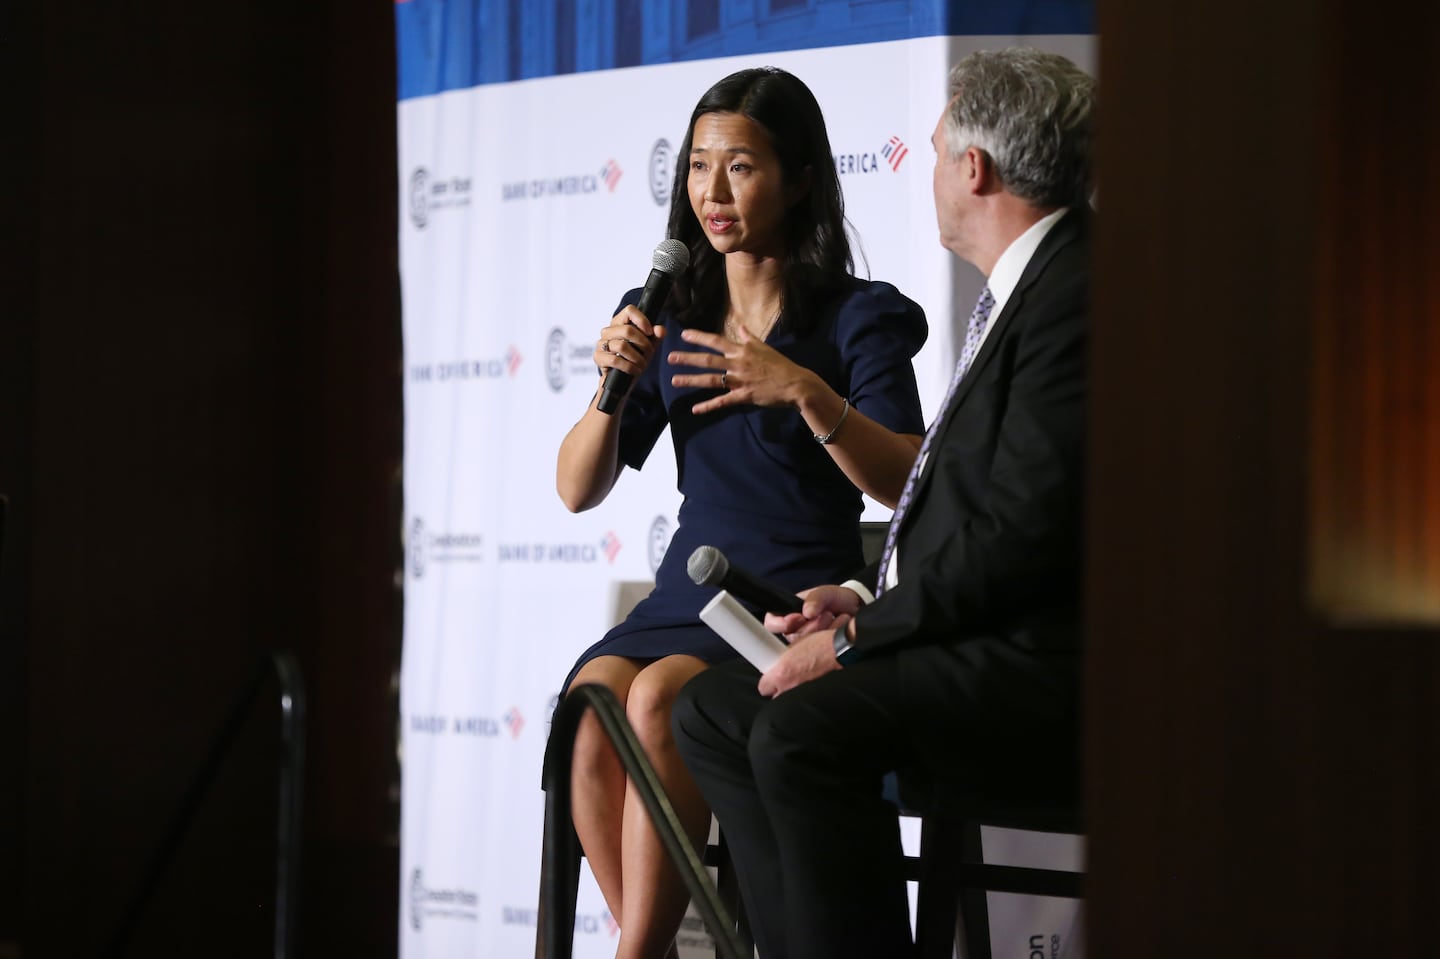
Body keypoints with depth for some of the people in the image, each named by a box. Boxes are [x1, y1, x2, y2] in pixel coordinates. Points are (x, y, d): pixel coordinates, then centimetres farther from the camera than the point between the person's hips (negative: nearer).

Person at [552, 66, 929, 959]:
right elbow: (579, 489, 11)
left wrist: (805, 392, -23)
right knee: (593, 697, -28)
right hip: (687, 595, 4)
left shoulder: (860, 318, 1)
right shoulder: (668, 316, 14)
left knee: (659, 698, -31)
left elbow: (909, 486, -10)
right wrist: (614, 382, -7)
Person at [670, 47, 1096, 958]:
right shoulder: (1023, 289, 19)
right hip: (978, 642, 11)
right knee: (712, 709, 4)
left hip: (1042, 661, -11)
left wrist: (857, 636, -15)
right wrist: (867, 600, 9)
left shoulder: (1075, 294, -15)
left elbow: (1023, 534, -21)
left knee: (802, 731, -29)